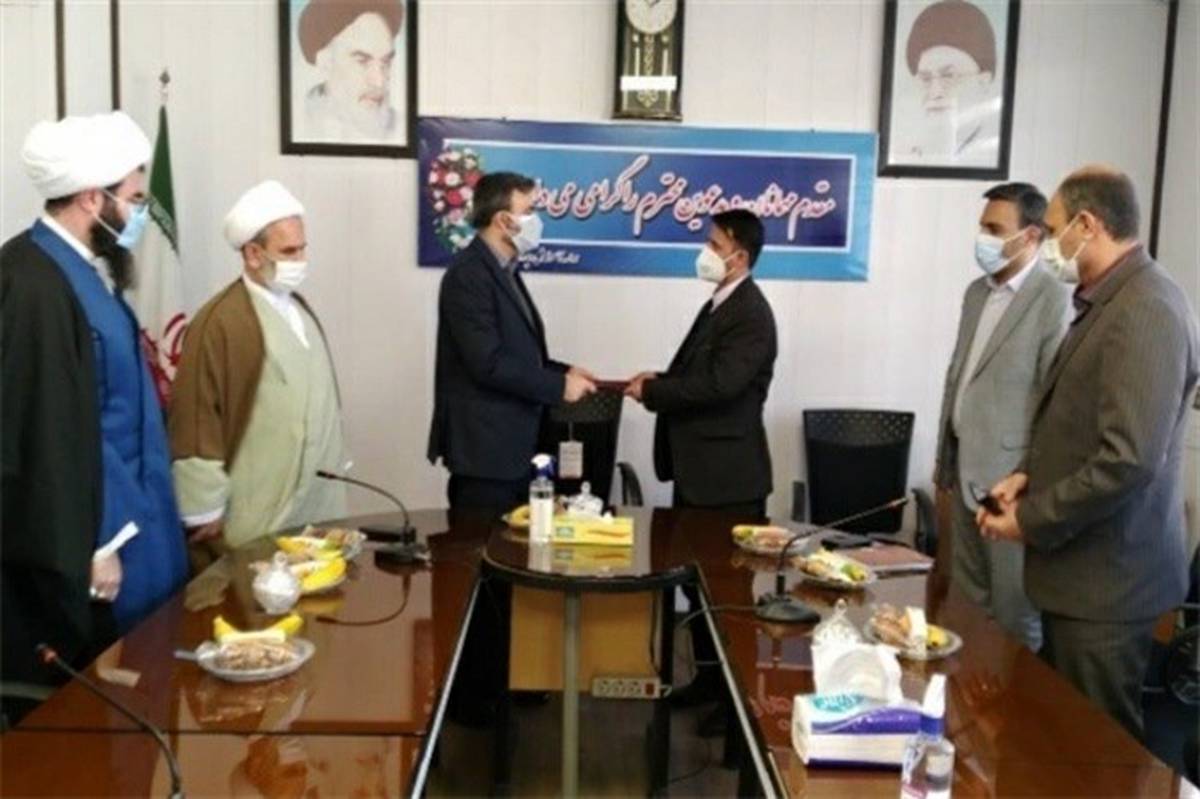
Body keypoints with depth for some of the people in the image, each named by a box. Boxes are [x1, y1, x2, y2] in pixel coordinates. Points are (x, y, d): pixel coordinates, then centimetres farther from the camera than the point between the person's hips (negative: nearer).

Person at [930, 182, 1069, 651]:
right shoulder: (977, 292, 12)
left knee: (1014, 610, 4)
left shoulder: (1054, 300, -14)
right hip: (965, 470, 8)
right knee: (965, 602, 15)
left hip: (1011, 476, -7)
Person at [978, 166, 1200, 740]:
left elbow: (1129, 459, -27)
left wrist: (1032, 520, -16)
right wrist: (1029, 474, 4)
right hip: (1079, 567, 9)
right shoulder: (1107, 302, 12)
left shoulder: (1144, 309, -20)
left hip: (1105, 580, -9)